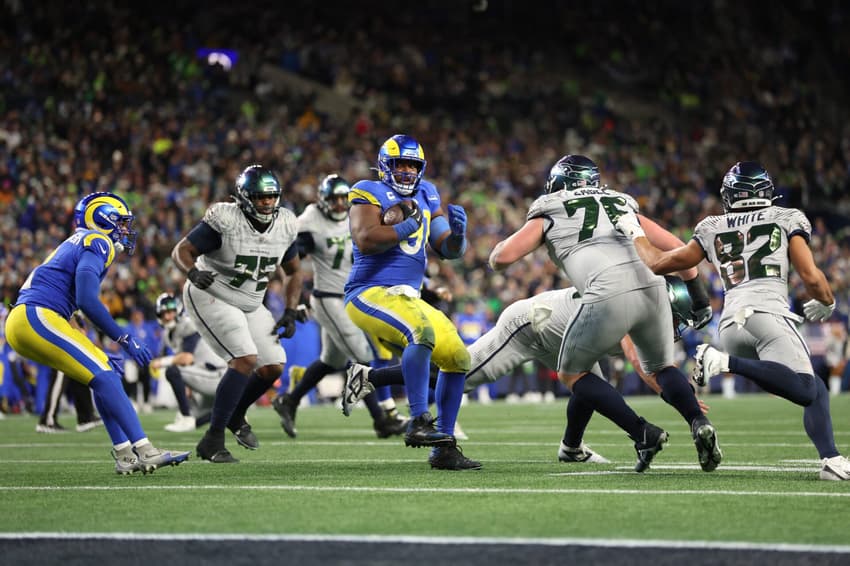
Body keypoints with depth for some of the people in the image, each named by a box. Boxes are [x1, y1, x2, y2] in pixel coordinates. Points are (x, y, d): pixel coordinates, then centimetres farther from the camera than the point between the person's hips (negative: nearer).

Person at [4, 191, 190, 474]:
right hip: (37, 316, -10)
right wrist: (125, 339, -13)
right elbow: (86, 300, -18)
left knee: (105, 373, 12)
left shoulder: (77, 245, 26)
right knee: (104, 377, -12)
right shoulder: (96, 243, -4)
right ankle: (145, 451, -17)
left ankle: (125, 455, 9)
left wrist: (100, 356, 24)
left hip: (21, 322, 10)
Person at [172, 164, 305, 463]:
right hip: (211, 298, -7)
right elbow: (181, 251, -18)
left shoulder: (284, 225, -3)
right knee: (246, 359, -23)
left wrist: (290, 312, 1)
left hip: (250, 305, 7)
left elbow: (293, 271, 11)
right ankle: (212, 439, -16)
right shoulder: (225, 220, -22)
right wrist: (194, 273, -39)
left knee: (273, 367, 1)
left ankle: (236, 416, 29)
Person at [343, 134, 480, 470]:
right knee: (422, 332, -34)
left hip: (408, 299, 8)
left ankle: (444, 449, 10)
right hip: (370, 293, -8)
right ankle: (419, 423, -31)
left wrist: (457, 232, -6)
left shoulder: (426, 196, 16)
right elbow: (365, 241, -21)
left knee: (458, 357, 5)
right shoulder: (369, 194, -4)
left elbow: (449, 251, 15)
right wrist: (409, 225, -15)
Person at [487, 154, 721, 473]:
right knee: (661, 367, 27)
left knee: (571, 373, 18)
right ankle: (698, 422, -1)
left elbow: (501, 258, 11)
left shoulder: (550, 213, 20)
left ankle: (643, 434, 3)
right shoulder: (622, 205, 31)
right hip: (652, 287, 4)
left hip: (609, 295, -4)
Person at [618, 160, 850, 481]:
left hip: (730, 324, 5)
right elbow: (811, 278, 9)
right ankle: (727, 362, -32)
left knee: (815, 390, 12)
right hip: (769, 313, -5)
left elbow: (658, 263, 29)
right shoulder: (787, 219, 18)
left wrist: (635, 234, 48)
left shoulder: (712, 230, 25)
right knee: (806, 391, -21)